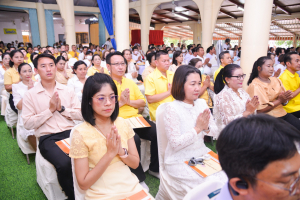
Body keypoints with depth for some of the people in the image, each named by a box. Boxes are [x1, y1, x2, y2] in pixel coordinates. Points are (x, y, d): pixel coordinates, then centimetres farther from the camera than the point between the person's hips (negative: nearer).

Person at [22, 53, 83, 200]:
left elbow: (80, 114, 6)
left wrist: (62, 108, -8)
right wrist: (50, 110, -9)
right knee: (65, 164, -31)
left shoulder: (67, 90, 10)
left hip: (70, 133, 2)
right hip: (47, 138, -2)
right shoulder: (30, 95, 4)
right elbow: (28, 124, -3)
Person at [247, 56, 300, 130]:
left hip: (282, 113, 7)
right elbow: (260, 110, -16)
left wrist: (286, 98, -8)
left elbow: (284, 102, 16)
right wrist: (279, 100, -14)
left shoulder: (276, 80, 13)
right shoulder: (255, 86, -11)